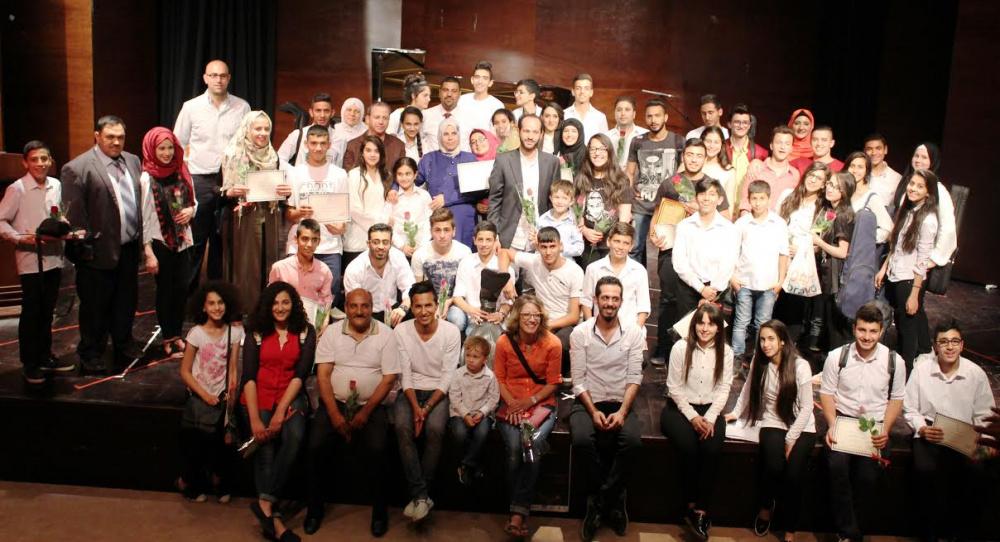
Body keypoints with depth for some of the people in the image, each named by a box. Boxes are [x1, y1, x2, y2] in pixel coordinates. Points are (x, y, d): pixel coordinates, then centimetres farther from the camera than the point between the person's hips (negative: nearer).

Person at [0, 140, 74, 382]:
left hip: (54, 257, 5)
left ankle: (45, 357, 28)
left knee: (47, 311, 15)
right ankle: (29, 364, 15)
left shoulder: (56, 186, 5)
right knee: (31, 313, 3)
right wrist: (22, 238, -20)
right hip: (30, 260, -5)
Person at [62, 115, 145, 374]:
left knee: (126, 302, 19)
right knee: (96, 307, 9)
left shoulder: (133, 161, 7)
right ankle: (90, 356, 25)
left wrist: (141, 236, 6)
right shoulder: (77, 168, -12)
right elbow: (74, 215, -13)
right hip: (101, 252, -5)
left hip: (129, 248, 6)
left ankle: (124, 347, 36)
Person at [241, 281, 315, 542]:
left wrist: (281, 410, -16)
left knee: (294, 435, -29)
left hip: (291, 396, 0)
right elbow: (248, 377, -3)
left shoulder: (306, 332, 3)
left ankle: (265, 502, -23)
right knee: (265, 445, -20)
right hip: (258, 397, 1)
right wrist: (254, 419, -14)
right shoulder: (256, 333, 4)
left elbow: (301, 374, -4)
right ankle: (274, 518, -15)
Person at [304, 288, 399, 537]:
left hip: (371, 405, -1)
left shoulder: (386, 334, -3)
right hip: (334, 402, 2)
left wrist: (365, 412, -13)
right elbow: (323, 375, -3)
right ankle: (314, 507, 3)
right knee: (315, 447, -19)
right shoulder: (332, 332, 1)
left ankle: (380, 510, -2)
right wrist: (334, 414, -12)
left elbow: (389, 377, -5)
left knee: (376, 450, -24)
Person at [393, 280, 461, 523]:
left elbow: (447, 377, -10)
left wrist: (428, 407, -20)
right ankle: (421, 495, -22)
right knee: (402, 427, -29)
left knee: (435, 429, -31)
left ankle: (418, 495, -15)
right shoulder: (401, 331, -6)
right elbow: (405, 374, -6)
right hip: (410, 391, 1)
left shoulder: (451, 332, -10)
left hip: (439, 392, -1)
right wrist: (415, 407, -19)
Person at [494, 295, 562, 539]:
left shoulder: (552, 343, -5)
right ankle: (520, 511, -14)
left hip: (542, 403, 0)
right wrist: (512, 403, -11)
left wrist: (530, 401, -12)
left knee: (533, 444, -29)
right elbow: (499, 378, 5)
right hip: (511, 404, 1)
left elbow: (552, 383, 0)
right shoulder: (504, 342, -2)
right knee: (514, 448, -27)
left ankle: (518, 512, -21)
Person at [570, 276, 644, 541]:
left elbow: (634, 377, -3)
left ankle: (599, 500, -10)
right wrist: (593, 411, -16)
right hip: (588, 403, -1)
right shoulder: (580, 333, -2)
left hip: (621, 403, 1)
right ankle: (613, 499, -10)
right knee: (582, 440, -31)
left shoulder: (634, 333, 0)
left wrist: (622, 411, -16)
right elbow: (578, 380, -4)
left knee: (633, 441, -29)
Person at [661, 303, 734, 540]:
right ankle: (691, 505, -11)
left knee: (712, 449, -26)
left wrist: (709, 418, -14)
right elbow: (674, 387, -6)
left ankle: (701, 510, -17)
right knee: (688, 447, -29)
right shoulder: (680, 347, -6)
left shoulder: (726, 352, 2)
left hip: (710, 409, 2)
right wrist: (692, 416, -14)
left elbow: (723, 389, 0)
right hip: (679, 408, -2)